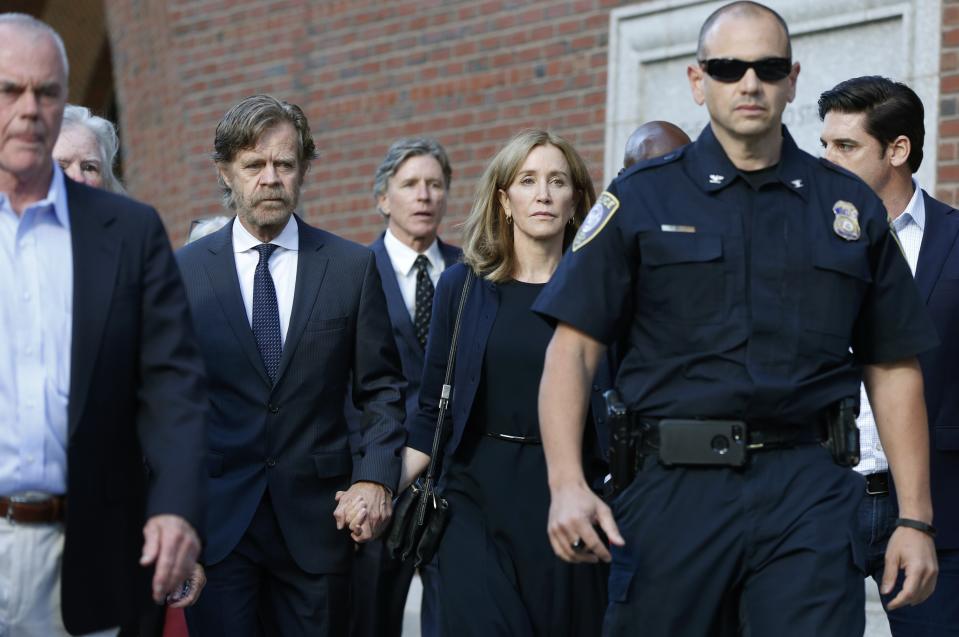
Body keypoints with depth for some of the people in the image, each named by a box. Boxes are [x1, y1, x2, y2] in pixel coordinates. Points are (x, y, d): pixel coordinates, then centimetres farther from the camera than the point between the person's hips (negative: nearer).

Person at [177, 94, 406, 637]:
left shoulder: (354, 267, 3)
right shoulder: (183, 270, 2)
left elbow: (382, 388, 6)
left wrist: (376, 479, -7)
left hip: (318, 515, 1)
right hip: (215, 515, -1)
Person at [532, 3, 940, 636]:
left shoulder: (851, 206, 11)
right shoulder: (641, 199, 6)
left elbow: (892, 369, 13)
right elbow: (573, 350, 1)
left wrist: (916, 518, 7)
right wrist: (568, 485, -13)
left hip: (810, 489, 1)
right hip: (674, 488, 0)